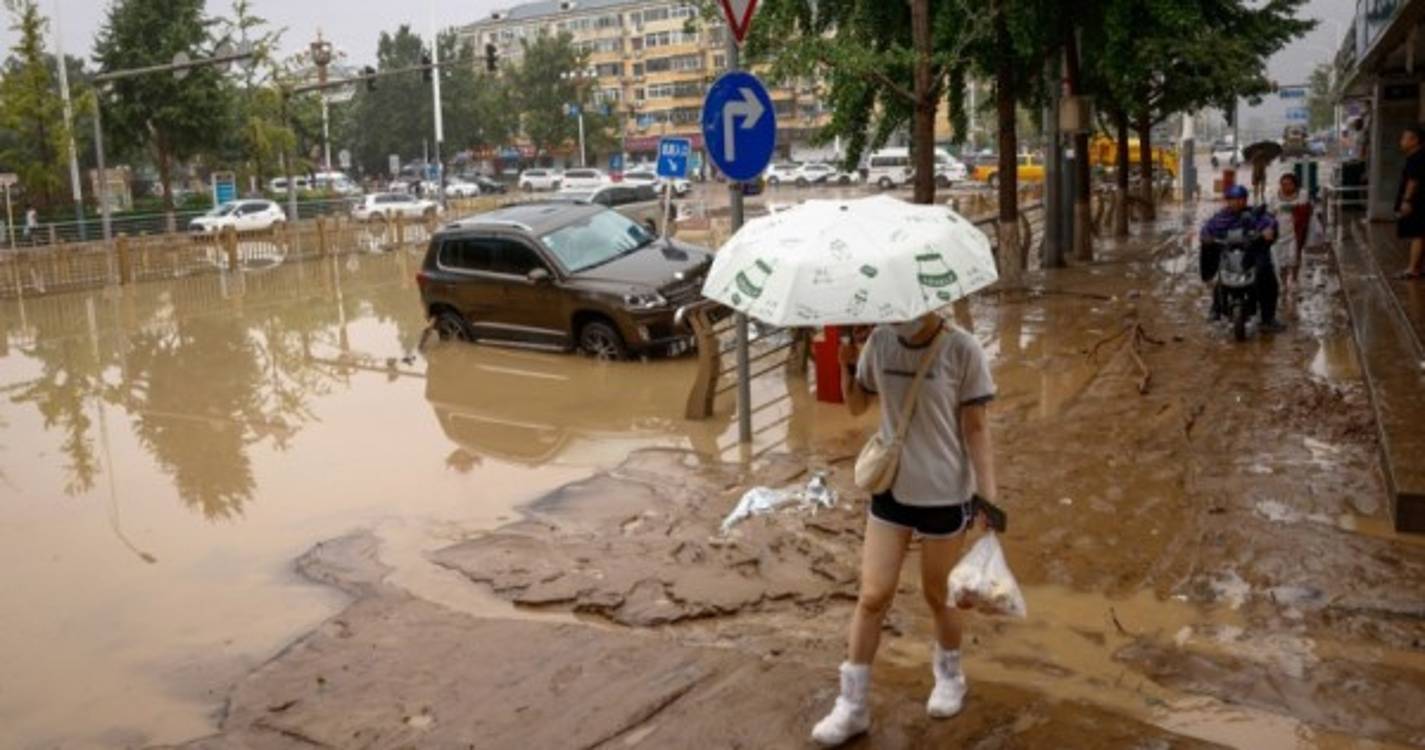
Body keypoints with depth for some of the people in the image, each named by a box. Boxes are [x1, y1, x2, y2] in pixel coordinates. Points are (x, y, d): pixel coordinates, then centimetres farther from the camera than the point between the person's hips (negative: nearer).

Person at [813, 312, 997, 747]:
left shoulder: (962, 350, -16)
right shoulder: (880, 341, -4)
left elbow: (976, 428, -10)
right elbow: (856, 406, 8)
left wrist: (988, 495, -13)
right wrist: (848, 366, -11)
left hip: (945, 495, -3)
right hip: (890, 489, 3)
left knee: (937, 595, 14)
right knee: (873, 596, 4)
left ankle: (949, 674, 43)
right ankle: (853, 705, 16)